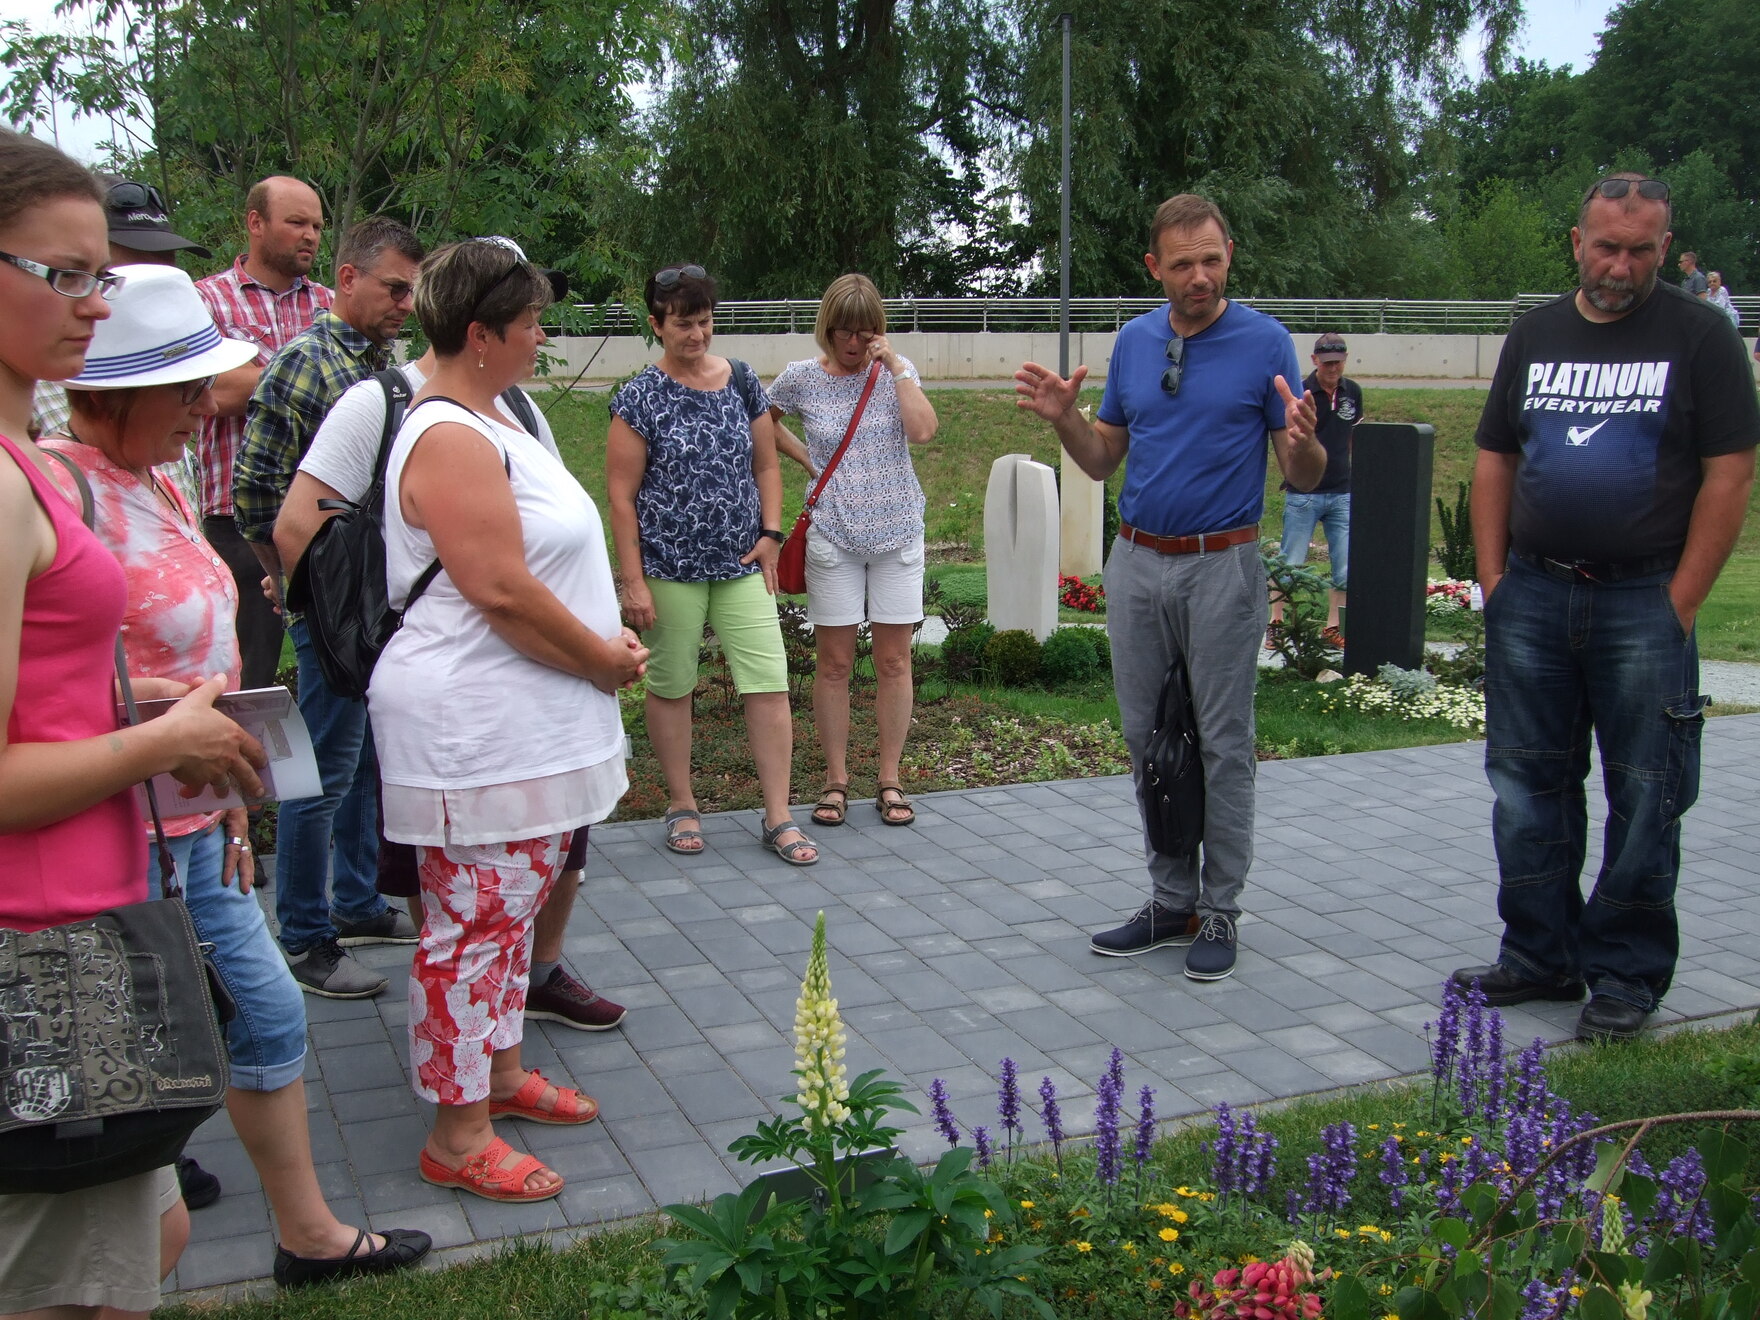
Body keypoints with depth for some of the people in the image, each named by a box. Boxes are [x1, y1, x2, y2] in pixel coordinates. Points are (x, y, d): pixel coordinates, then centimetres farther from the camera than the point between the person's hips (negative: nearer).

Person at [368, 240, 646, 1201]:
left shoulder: (487, 419, 15)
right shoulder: (450, 440, -19)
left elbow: (542, 567, 19)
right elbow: (503, 592, -25)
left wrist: (607, 640, 5)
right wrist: (605, 660, -13)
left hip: (523, 723, 11)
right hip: (475, 729, -11)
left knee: (511, 906, 20)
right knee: (477, 920, -2)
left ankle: (500, 1072, 35)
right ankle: (458, 1135, 9)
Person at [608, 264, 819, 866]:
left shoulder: (743, 383, 6)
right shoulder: (641, 398, -5)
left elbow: (766, 465, 14)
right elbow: (620, 495, -5)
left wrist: (769, 533, 1)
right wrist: (632, 580, -9)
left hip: (741, 565, 3)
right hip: (669, 568, -3)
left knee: (769, 683, -3)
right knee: (671, 685, 8)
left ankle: (778, 816, 5)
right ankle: (681, 805, 25)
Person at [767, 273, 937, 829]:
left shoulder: (896, 371, 1)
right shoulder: (802, 377, 1)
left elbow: (923, 430, -15)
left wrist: (895, 366, -13)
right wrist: (805, 456, 7)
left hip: (897, 532, 0)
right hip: (833, 536, 0)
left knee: (894, 661, 3)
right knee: (833, 662, 3)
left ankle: (890, 780, 13)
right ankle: (836, 780, 14)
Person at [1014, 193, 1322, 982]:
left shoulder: (1265, 343, -4)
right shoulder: (1133, 342, 8)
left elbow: (1304, 477, -4)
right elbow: (1104, 460, 14)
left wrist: (1301, 441, -26)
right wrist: (1063, 418, -5)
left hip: (1222, 566, -4)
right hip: (1136, 563, 5)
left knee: (1223, 744, 1)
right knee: (1148, 739, 9)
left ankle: (1219, 911, 12)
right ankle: (1170, 899, 21)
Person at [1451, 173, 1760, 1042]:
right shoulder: (1535, 334, 11)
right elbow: (1495, 460, 13)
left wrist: (1680, 603, -9)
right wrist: (1494, 580, 4)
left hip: (1642, 603, -4)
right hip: (1532, 598, 4)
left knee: (1644, 799, 3)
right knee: (1527, 787, 9)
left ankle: (1626, 976, 14)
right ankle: (1540, 956, 22)